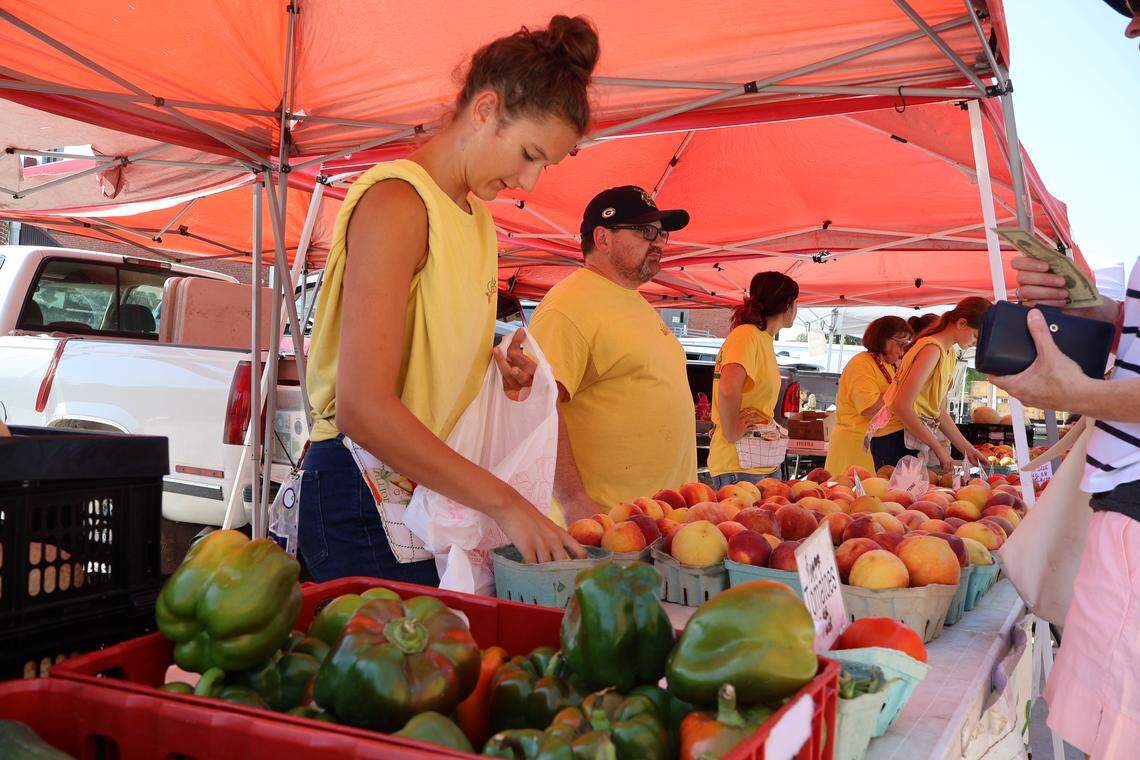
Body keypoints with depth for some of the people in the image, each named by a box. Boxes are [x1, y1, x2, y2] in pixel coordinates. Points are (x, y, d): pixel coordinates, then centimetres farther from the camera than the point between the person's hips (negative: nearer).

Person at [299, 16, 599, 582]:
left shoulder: (477, 216, 14)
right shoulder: (397, 201, -16)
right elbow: (363, 407, -25)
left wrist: (496, 371, 1)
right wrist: (504, 502, -24)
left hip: (434, 487, 8)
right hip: (367, 496, -8)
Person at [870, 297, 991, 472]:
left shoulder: (950, 354, 16)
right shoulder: (932, 349, -15)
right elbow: (901, 407, -23)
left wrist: (968, 449, 11)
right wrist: (938, 447, -18)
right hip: (896, 439, -10)